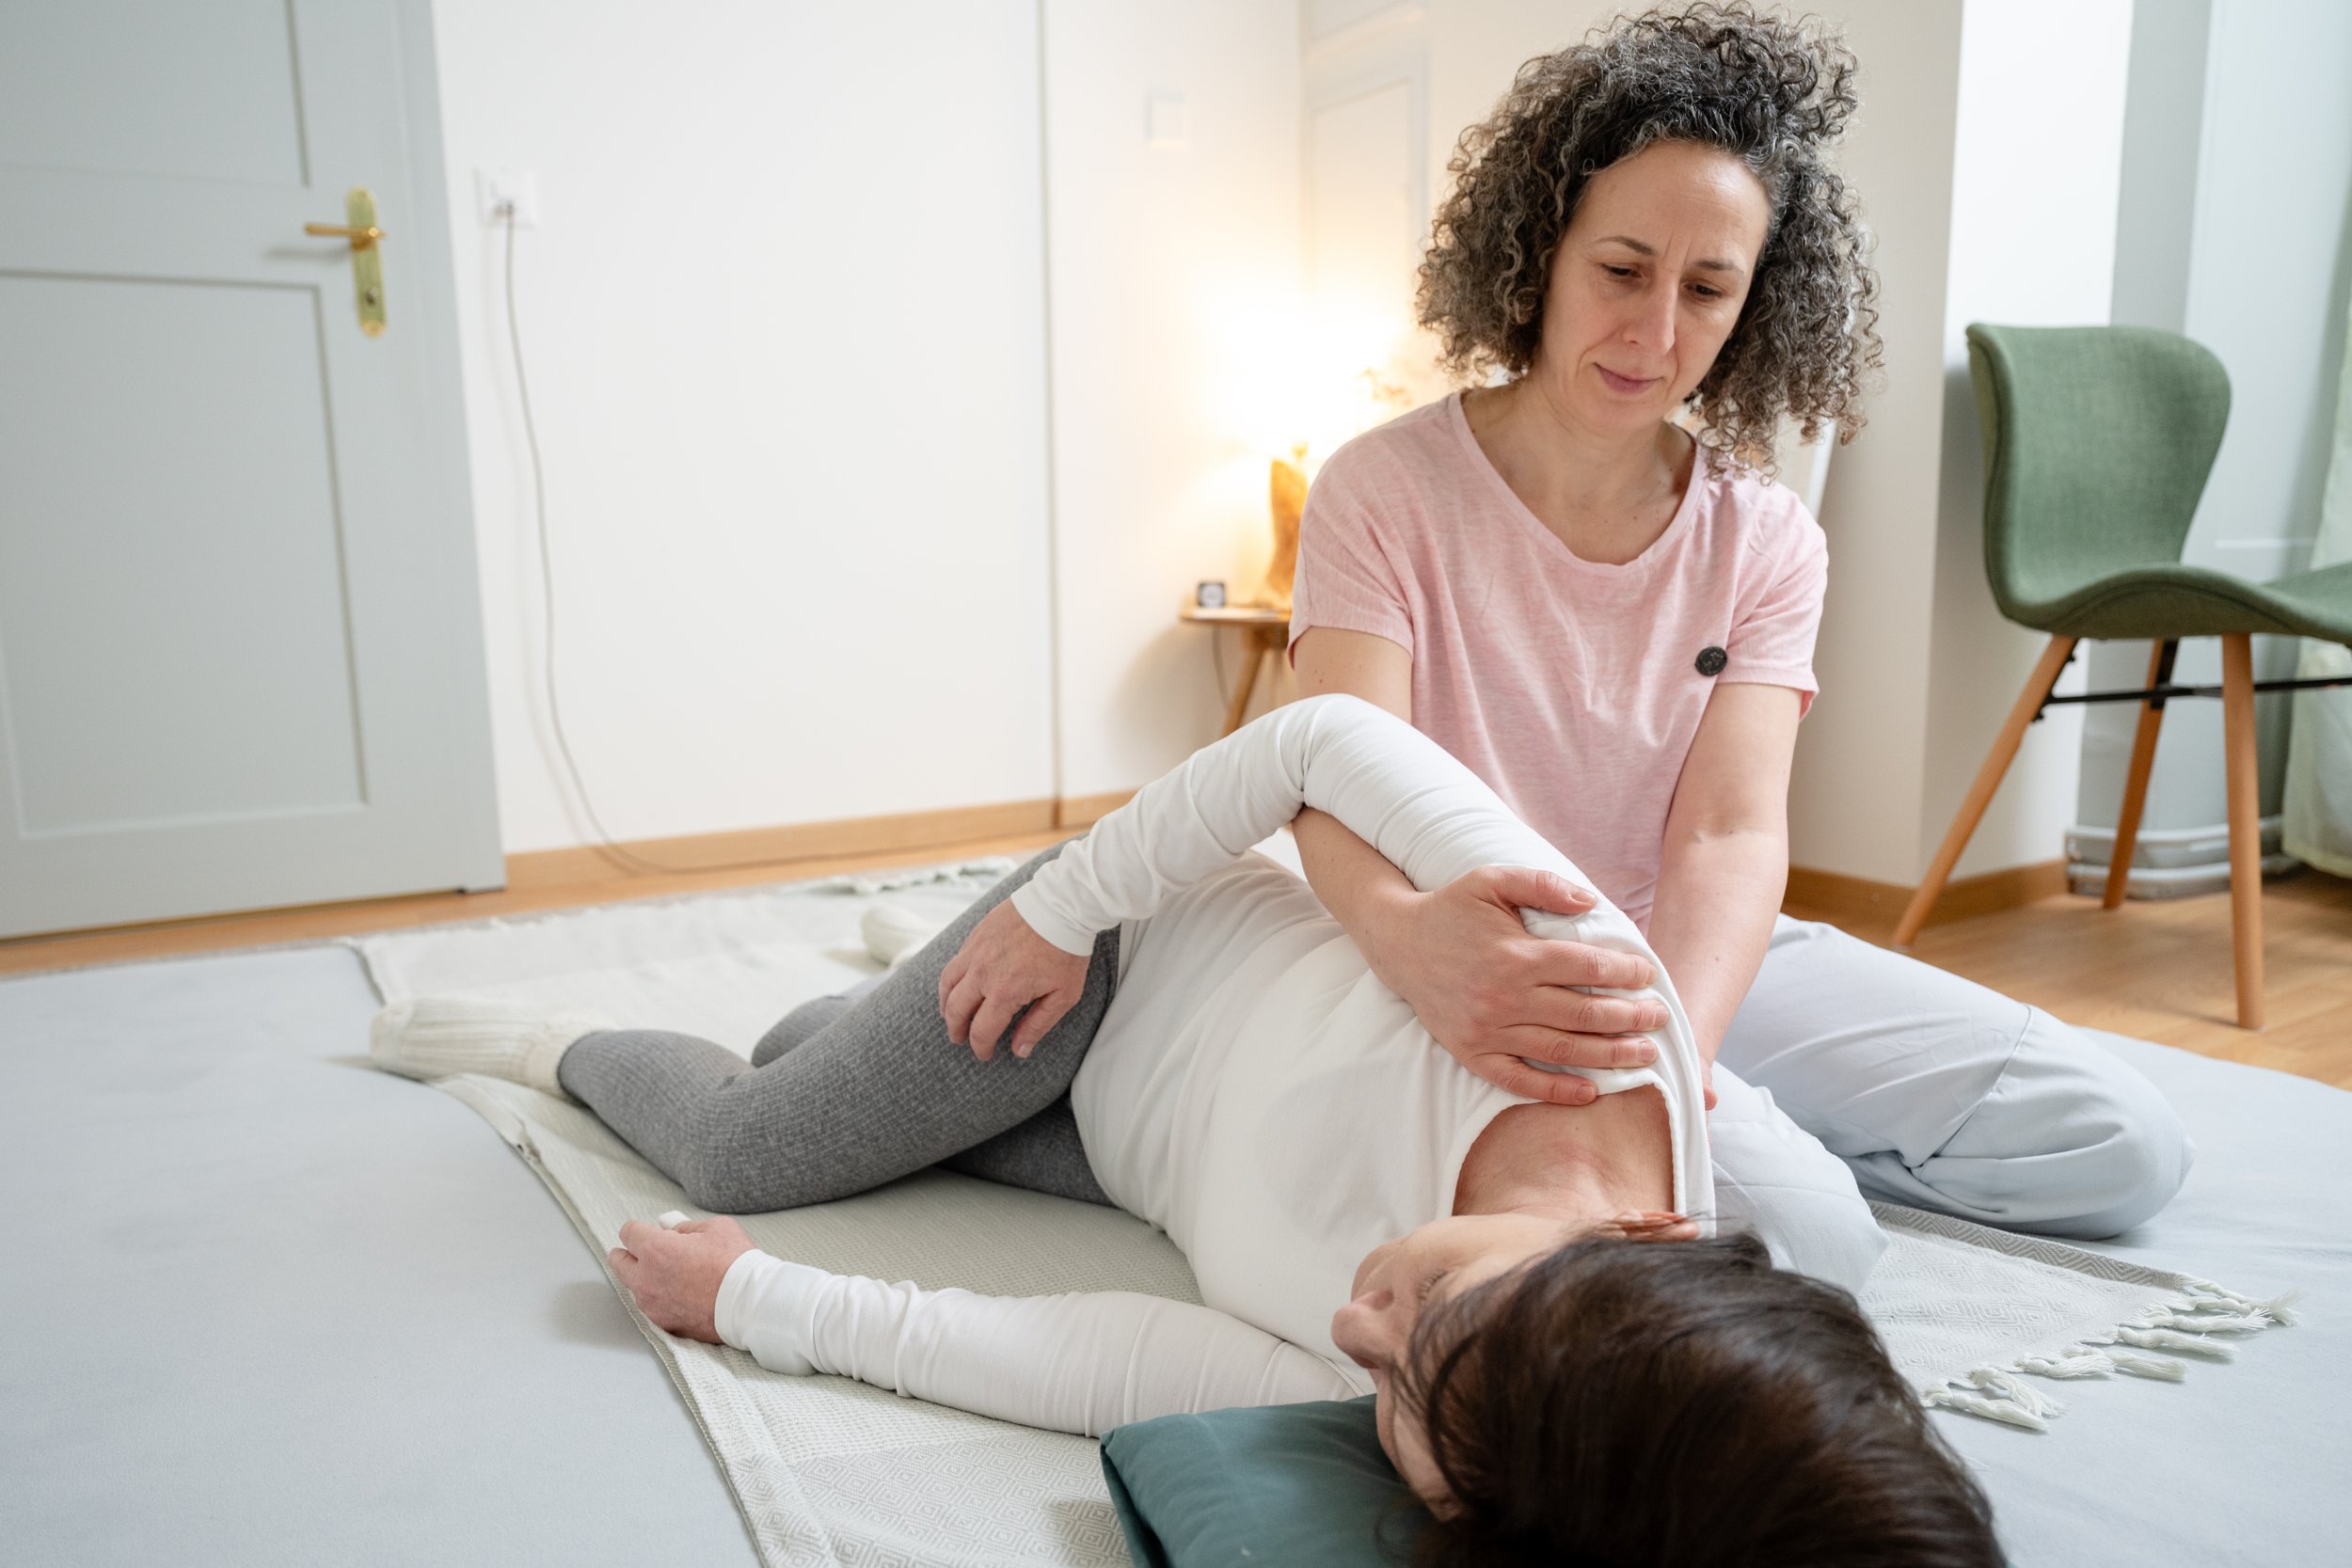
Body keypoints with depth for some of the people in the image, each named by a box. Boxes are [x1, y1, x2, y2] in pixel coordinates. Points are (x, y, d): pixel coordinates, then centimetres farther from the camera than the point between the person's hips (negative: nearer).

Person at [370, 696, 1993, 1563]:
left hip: (1144, 1161, 0)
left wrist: (753, 1299, -23)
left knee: (736, 1173, 10)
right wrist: (1054, 906, -24)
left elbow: (1086, 1369, -32)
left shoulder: (1354, 1389, -40)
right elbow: (1327, 736, -30)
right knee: (741, 1143, 13)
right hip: (1120, 942, 0)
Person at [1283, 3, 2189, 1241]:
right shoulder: (1383, 491, -10)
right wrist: (1409, 934, -49)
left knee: (2119, 1146, -10)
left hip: (1696, 961, 4)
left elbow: (1730, 836, -15)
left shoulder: (1766, 543, -1)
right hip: (1449, 993, -3)